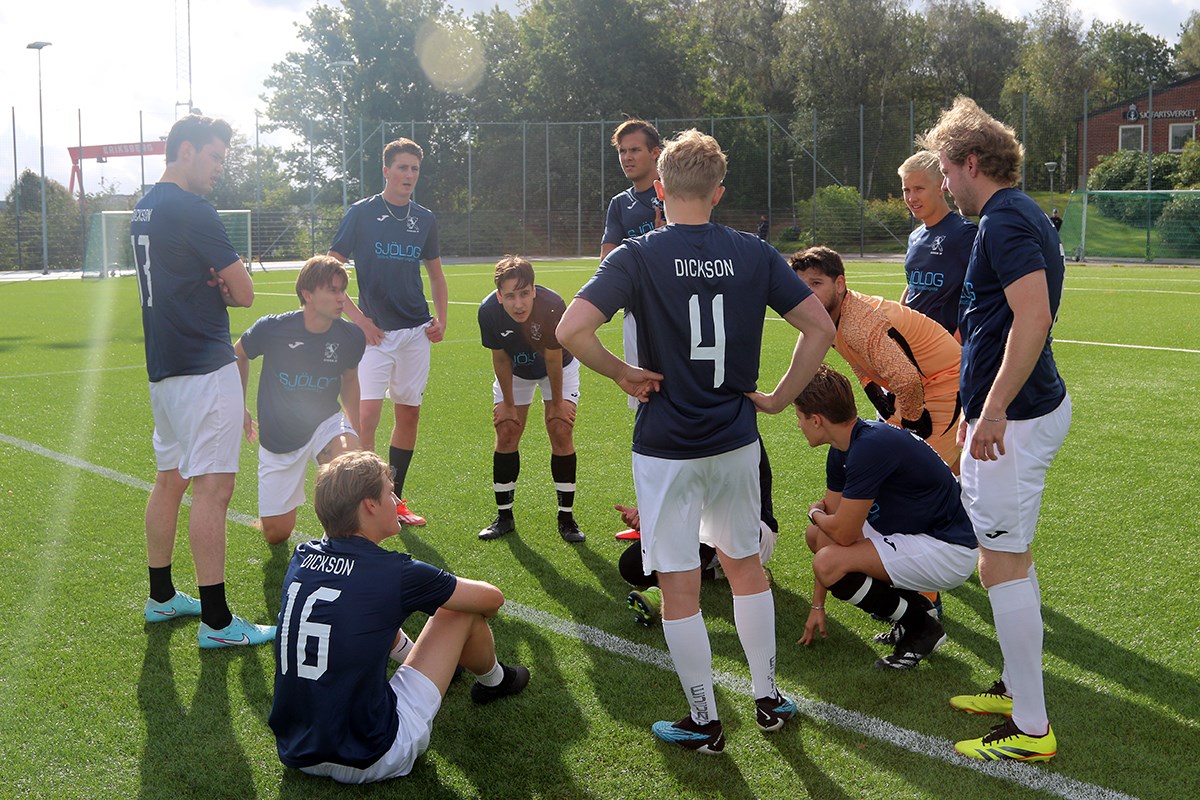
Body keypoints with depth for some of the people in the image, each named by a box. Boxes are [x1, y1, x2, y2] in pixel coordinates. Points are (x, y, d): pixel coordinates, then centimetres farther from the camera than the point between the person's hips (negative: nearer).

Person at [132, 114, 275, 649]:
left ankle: (161, 596, 29)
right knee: (213, 488, -8)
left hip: (163, 365, 10)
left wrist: (212, 285, 0)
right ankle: (216, 621, -6)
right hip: (204, 368, -10)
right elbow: (245, 294, -14)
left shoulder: (146, 208, 14)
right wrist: (224, 288, 7)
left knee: (171, 479, 18)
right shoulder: (191, 209, -15)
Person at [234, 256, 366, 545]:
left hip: (325, 422, 1)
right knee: (277, 534, 4)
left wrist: (354, 431, 8)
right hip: (277, 437, 0)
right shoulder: (272, 328, -18)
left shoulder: (351, 337, -11)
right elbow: (238, 354, 5)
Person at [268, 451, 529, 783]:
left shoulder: (301, 558, -1)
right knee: (461, 610, 5)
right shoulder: (397, 574, -16)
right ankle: (493, 680, 35)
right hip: (369, 762, -6)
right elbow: (492, 598, 3)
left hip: (294, 754, 6)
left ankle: (411, 654, 49)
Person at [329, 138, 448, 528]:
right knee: (366, 414, -15)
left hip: (416, 331, 5)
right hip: (375, 331, -4)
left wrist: (441, 319, 7)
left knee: (409, 413, 8)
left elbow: (435, 273, 21)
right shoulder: (361, 213, -2)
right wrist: (357, 318, -9)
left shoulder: (425, 219, 11)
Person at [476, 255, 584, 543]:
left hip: (558, 368, -2)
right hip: (514, 371, 2)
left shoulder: (552, 306, -38)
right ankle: (504, 516, 11)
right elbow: (500, 358, -15)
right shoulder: (488, 311, -31)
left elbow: (553, 360, -25)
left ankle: (566, 517, 1)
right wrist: (508, 403, -8)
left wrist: (557, 402, -14)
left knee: (562, 433, -11)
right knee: (506, 434, -3)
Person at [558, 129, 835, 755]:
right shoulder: (754, 254, -1)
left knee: (679, 586, 7)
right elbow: (820, 327, -2)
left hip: (665, 448, -3)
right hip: (735, 439, 4)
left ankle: (704, 721, 17)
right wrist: (779, 397, 5)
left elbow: (571, 331, -22)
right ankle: (768, 698, 30)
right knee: (745, 566, 21)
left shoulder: (637, 257, -10)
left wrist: (622, 374, -7)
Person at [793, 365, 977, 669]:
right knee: (817, 536, 13)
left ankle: (922, 626, -4)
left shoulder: (870, 447, -27)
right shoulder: (841, 450, 4)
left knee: (830, 563, -23)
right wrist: (817, 606, 11)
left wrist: (815, 513, 2)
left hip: (948, 551, -10)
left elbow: (844, 533, -23)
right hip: (912, 531, 10)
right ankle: (913, 606, 13)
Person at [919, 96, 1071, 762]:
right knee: (1011, 557, 19)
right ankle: (1018, 688, 32)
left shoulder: (1005, 220, -15)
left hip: (1014, 417, -11)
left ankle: (1030, 730, 2)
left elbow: (1034, 316, -28)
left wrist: (994, 410, -29)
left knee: (1003, 563, -5)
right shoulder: (1024, 215, 17)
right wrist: (979, 408, 26)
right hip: (1034, 407, 11)